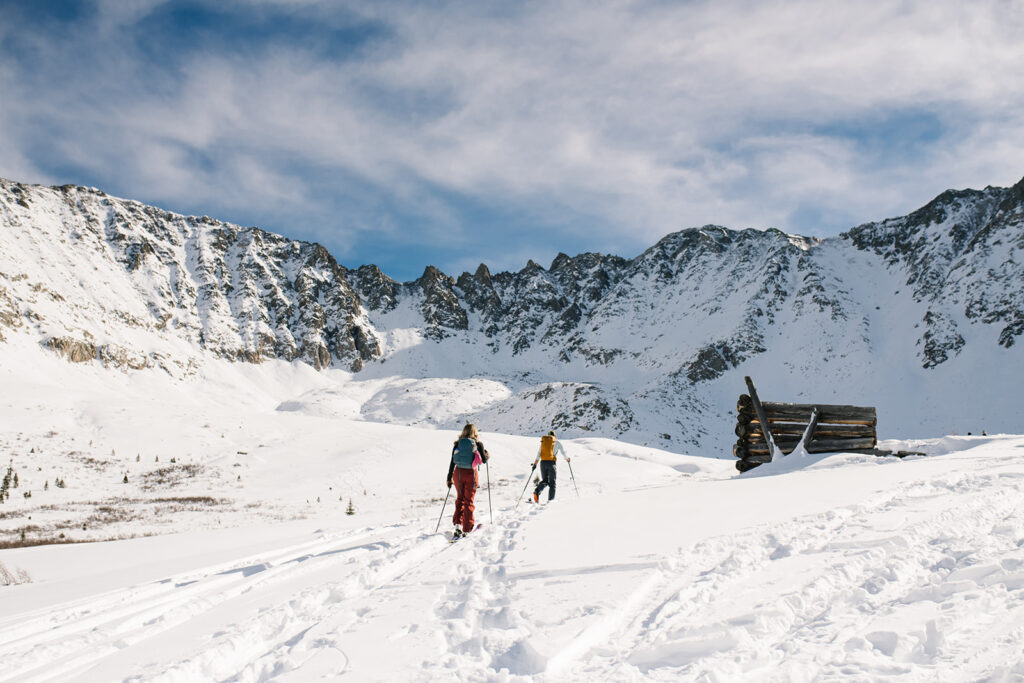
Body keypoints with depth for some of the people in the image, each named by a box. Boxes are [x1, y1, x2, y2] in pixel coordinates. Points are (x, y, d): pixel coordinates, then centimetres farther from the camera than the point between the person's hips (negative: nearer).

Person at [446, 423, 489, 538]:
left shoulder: (457, 444, 1)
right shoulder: (478, 444, -5)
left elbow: (452, 462, 2)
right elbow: (484, 460, -1)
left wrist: (449, 478, 9)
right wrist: (488, 455, 22)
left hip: (458, 473, 2)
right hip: (471, 474, -2)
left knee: (460, 499, 18)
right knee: (468, 501, 8)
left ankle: (457, 523, 3)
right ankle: (466, 529, 7)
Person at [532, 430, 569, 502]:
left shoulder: (543, 442, 15)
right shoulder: (556, 442, 7)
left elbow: (538, 454, 11)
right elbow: (563, 452, 11)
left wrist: (535, 464, 14)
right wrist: (568, 459, 29)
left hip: (543, 462, 3)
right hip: (551, 462, -3)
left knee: (544, 481, 15)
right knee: (552, 483, 6)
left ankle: (537, 491, -14)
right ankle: (551, 500, -3)